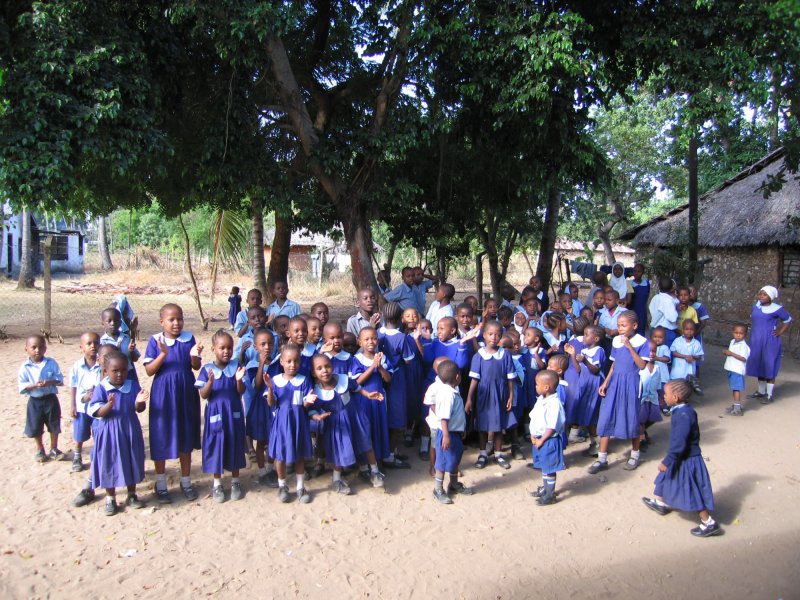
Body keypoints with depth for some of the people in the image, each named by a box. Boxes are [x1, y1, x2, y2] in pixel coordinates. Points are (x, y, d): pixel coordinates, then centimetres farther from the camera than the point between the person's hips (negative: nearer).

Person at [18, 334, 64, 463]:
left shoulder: (51, 363, -6)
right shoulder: (25, 367, -9)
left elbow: (60, 379, -5)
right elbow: (21, 386, -10)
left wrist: (49, 382, -23)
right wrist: (34, 385, -25)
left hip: (51, 399, 1)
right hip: (34, 401, 0)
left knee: (54, 426, 10)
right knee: (36, 428, 9)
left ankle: (54, 449, 26)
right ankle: (40, 450, 29)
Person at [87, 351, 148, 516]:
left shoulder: (133, 386, -2)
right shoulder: (101, 388, -9)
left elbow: (139, 409, 0)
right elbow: (97, 412, -13)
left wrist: (139, 401, -22)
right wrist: (109, 404, -31)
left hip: (130, 431, 3)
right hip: (109, 433, -2)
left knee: (131, 462, 12)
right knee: (109, 464, 6)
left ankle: (131, 495, 29)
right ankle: (110, 499, 23)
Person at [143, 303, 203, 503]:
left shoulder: (189, 339, 0)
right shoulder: (155, 341, -5)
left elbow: (196, 366, -1)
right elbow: (149, 371, -9)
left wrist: (194, 355, -23)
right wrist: (163, 354, -24)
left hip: (186, 394, 2)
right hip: (162, 395, -2)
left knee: (186, 438, 12)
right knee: (161, 439, 6)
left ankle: (186, 481, 28)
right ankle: (161, 484, 24)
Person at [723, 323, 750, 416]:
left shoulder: (743, 346, -16)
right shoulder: (732, 342, 11)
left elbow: (743, 358, -23)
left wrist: (731, 353, -24)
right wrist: (726, 352, 2)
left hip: (738, 370, -9)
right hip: (730, 369, 9)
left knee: (737, 389, -7)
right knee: (733, 388, 16)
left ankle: (737, 409, -4)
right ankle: (736, 406, 27)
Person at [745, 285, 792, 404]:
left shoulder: (776, 309, -12)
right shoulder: (756, 305, 6)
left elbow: (788, 320, 0)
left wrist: (780, 333, -4)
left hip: (770, 342, -6)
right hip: (756, 341, 6)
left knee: (769, 367, 0)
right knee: (759, 366, 14)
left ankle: (769, 395, 9)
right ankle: (761, 392, 27)